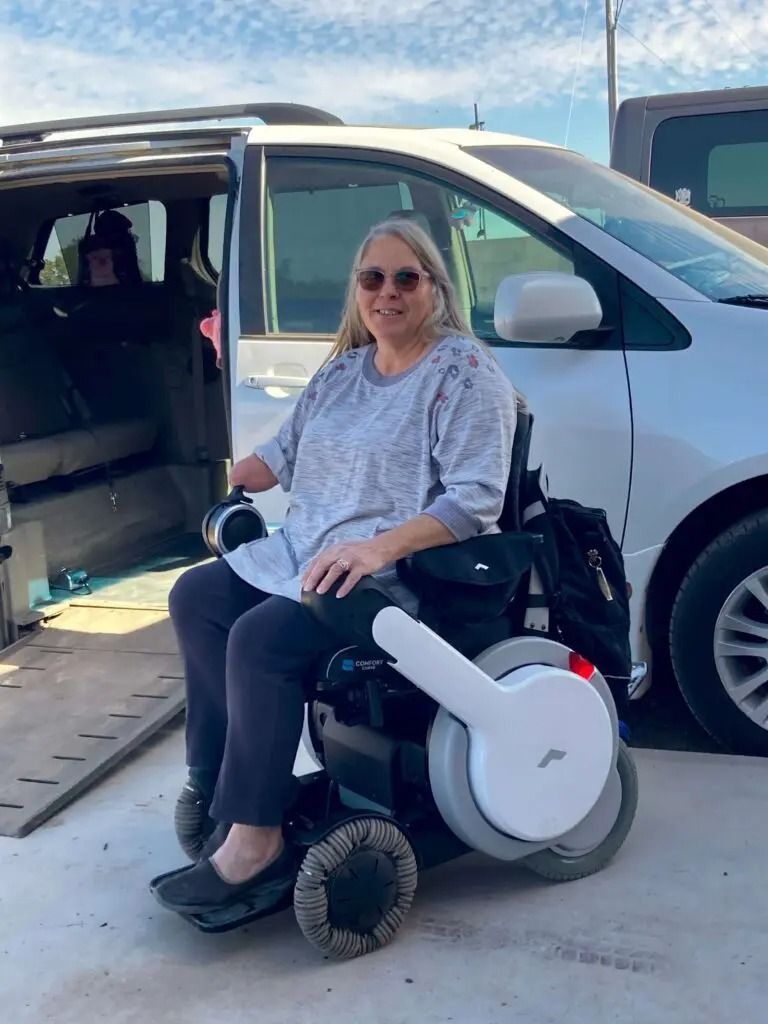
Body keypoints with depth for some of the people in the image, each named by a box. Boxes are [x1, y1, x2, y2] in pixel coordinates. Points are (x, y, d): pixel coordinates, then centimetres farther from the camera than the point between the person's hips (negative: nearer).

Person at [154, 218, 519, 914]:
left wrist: (379, 546, -33)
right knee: (196, 596, -1)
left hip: (405, 573, -9)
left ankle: (253, 840, -18)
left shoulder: (465, 373, -11)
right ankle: (217, 775, 6)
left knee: (262, 638, -27)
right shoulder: (343, 369, 15)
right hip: (305, 556, 9)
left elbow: (476, 498, -21)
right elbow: (283, 451, 23)